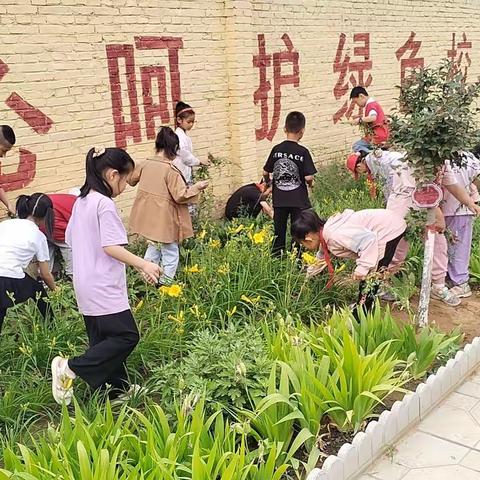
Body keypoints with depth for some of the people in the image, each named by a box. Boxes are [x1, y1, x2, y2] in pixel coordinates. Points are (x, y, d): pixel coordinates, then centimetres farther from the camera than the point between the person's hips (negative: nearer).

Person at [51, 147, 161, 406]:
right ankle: (70, 368, -7)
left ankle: (117, 387, 23)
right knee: (126, 336, -4)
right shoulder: (105, 204, -17)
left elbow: (71, 238, 17)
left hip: (86, 285, 10)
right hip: (104, 287, -10)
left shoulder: (81, 202, 10)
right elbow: (111, 247, -22)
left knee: (103, 338, 15)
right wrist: (143, 264, -16)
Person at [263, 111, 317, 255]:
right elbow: (309, 177, -15)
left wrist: (268, 182, 23)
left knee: (278, 232, 12)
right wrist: (310, 184, 8)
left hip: (279, 200, 3)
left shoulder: (276, 150, -2)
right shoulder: (303, 152, -11)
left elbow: (265, 172, 2)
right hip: (299, 200, -3)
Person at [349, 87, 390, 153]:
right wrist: (360, 117, 14)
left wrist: (360, 120, -22)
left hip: (378, 137, -11)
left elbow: (373, 117, -31)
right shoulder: (374, 103, 20)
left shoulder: (370, 104, -13)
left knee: (356, 146, -16)